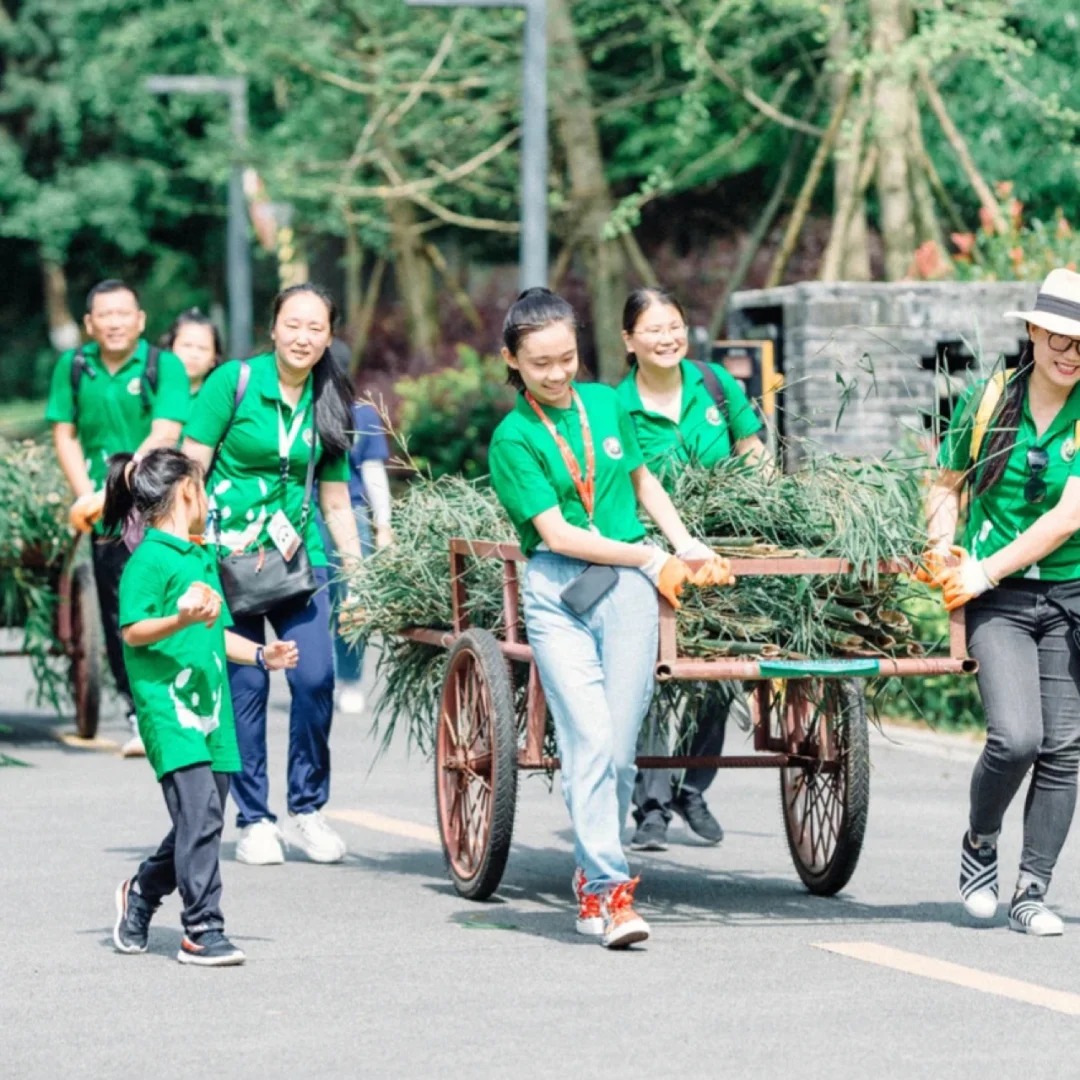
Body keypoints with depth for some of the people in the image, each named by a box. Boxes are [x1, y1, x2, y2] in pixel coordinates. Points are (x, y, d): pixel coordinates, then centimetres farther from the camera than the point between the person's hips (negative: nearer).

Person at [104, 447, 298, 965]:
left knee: (202, 822, 11)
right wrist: (181, 618, -27)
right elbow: (133, 632, -13)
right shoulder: (149, 560, -9)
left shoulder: (203, 560, 19)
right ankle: (202, 931, -10)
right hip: (168, 709, -9)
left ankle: (140, 894, 34)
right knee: (199, 815, -15)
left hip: (210, 709, 9)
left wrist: (260, 654, 16)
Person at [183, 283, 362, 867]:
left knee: (315, 678, -10)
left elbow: (336, 501, 14)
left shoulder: (328, 403, 8)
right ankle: (253, 819, 8)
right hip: (230, 552, -3)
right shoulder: (235, 381, -4)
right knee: (246, 685, -4)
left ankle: (308, 808, 7)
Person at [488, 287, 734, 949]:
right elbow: (558, 534, -6)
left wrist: (687, 545, 20)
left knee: (619, 745, -2)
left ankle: (594, 877, 14)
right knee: (588, 739, -14)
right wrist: (651, 559, -3)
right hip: (556, 591, -3)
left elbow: (643, 480, 28)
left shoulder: (606, 404, 11)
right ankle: (610, 886, -14)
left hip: (626, 584, 3)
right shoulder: (514, 439, -1)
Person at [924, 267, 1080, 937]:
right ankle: (980, 844, 11)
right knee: (1016, 737, -17)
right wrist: (944, 543, -3)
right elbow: (947, 484, 15)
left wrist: (985, 570, -13)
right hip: (998, 602, -1)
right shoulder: (990, 401, 1)